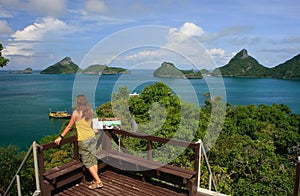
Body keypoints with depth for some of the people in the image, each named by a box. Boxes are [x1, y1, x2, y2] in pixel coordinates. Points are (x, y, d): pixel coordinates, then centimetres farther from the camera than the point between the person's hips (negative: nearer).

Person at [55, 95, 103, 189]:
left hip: (83, 140, -5)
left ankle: (98, 182, 2)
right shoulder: (90, 111, 5)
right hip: (92, 138, 6)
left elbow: (69, 126, -4)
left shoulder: (76, 112, -10)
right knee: (93, 159, 13)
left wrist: (61, 137, 5)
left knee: (87, 162, 4)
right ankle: (96, 180, 19)